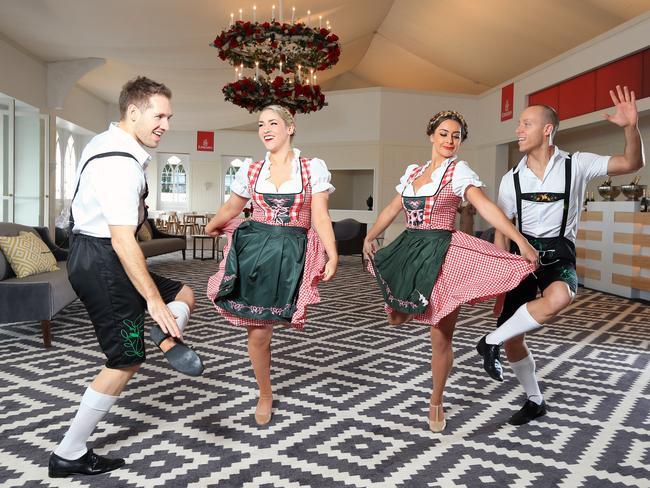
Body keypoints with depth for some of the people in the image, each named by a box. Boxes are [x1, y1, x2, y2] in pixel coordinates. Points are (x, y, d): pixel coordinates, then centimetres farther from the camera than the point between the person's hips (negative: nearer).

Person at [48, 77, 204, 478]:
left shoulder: (109, 144, 10)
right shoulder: (120, 163, -23)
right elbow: (122, 239, -28)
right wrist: (153, 299, -26)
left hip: (94, 255, 11)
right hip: (102, 261, -11)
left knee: (184, 294, 18)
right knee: (126, 362, -2)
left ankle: (168, 338, -14)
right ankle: (69, 455, 10)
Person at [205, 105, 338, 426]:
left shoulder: (313, 167, -1)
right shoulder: (250, 170, 6)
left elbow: (320, 217, -5)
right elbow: (230, 209, 22)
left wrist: (333, 255, -13)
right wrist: (210, 227, 35)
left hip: (291, 254, -2)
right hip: (253, 249, 2)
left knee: (264, 325, -1)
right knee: (257, 333, 4)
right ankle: (265, 395, 26)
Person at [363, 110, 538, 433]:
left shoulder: (459, 171, -6)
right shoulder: (413, 171, 12)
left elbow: (486, 207, -18)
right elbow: (392, 209, 21)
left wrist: (522, 242, -29)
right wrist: (370, 236, 15)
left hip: (441, 256, -5)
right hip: (409, 250, 5)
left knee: (441, 339, 2)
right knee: (395, 317, 12)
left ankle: (436, 403, 23)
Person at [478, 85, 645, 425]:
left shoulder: (575, 165, -2)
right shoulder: (512, 179, 3)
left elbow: (632, 164, -8)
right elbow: (501, 233, 5)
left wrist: (631, 127, -27)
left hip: (558, 257, -2)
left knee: (558, 298, -39)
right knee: (513, 340, 2)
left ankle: (491, 342, -17)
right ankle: (535, 400, 28)